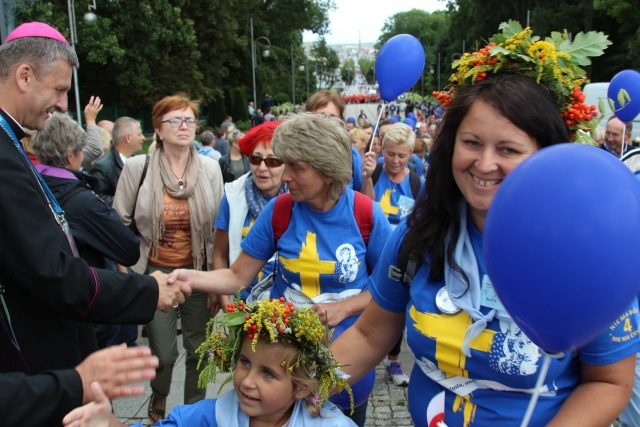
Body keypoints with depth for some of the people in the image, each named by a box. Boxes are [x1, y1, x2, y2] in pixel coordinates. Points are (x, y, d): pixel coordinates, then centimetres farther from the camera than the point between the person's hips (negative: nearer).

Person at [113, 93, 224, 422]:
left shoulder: (210, 167, -1)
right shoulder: (137, 166, -6)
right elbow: (119, 222, 0)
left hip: (199, 271, 2)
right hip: (155, 272, -1)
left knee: (199, 348, 8)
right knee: (163, 353, 3)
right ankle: (159, 400, 36)